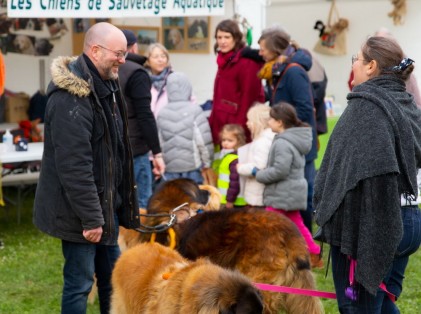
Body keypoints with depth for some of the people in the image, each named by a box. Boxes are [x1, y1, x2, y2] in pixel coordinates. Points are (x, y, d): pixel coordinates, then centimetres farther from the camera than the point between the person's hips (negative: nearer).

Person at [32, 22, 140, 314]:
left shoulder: (106, 85, 10)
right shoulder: (71, 96, -22)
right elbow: (73, 164, -25)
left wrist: (126, 200, 19)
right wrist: (90, 217, -24)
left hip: (108, 202, 9)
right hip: (80, 210, -9)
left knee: (112, 276, 17)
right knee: (79, 281, -1)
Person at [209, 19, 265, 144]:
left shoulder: (247, 62, -13)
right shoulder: (224, 61, 15)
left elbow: (248, 97, -16)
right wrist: (213, 122, 16)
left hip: (238, 130, -9)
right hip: (221, 126, 9)